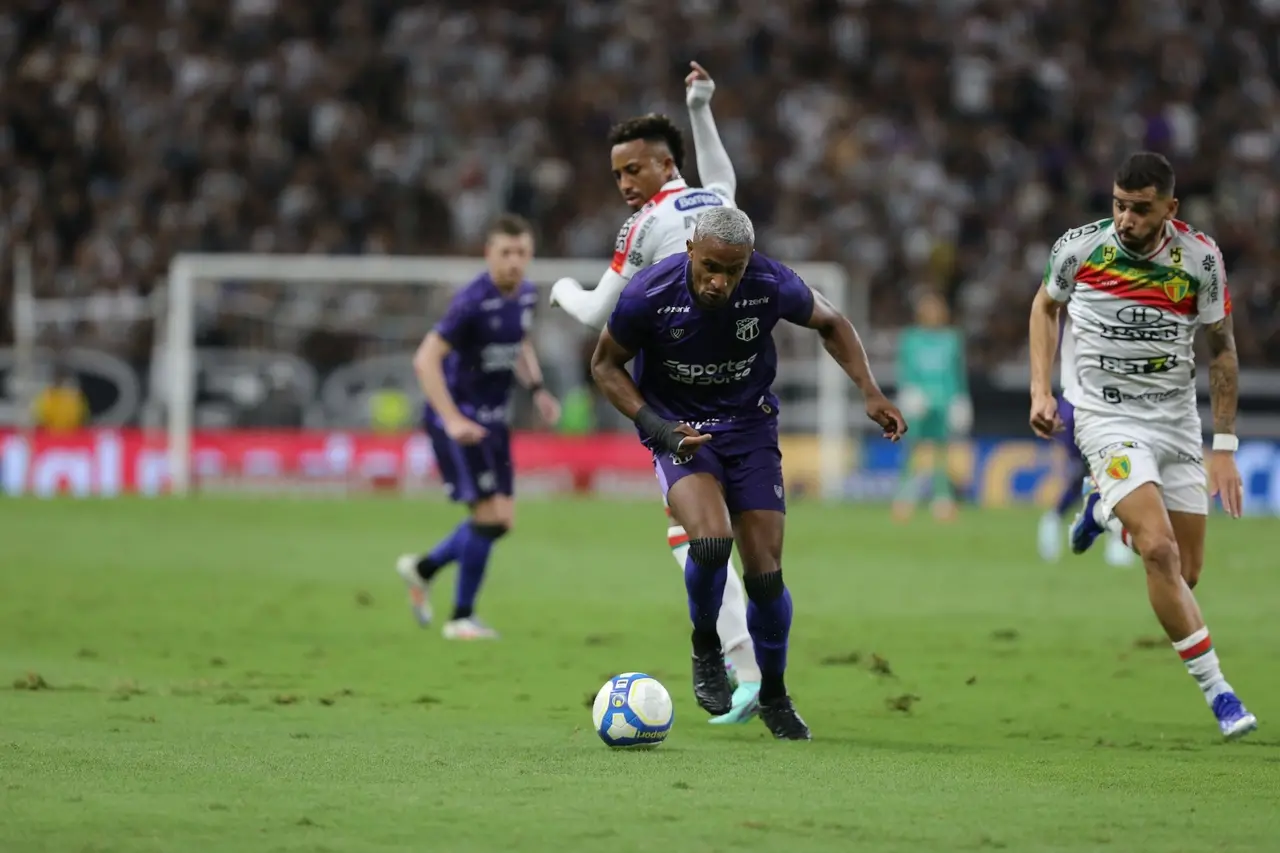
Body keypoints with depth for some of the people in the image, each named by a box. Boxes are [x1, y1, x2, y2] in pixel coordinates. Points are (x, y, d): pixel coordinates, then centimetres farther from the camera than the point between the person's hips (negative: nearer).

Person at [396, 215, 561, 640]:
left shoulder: (526, 294, 4)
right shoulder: (474, 301, -21)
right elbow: (426, 359, -24)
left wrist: (536, 389, 7)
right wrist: (452, 420, -31)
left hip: (492, 419, 8)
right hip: (459, 418, -8)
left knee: (500, 521, 8)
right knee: (490, 514, -12)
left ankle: (422, 568, 31)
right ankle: (461, 618, 2)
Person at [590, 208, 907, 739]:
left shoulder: (772, 286, -19)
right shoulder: (648, 296, -22)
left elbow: (830, 324, 4)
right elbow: (606, 364, -5)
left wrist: (870, 392, -5)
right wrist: (653, 425, -18)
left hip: (750, 425, 2)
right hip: (679, 429, -2)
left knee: (766, 573, -3)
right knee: (711, 540, -29)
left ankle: (774, 695, 21)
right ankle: (706, 651, 0)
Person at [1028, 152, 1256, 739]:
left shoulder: (1200, 257, -10)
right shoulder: (1079, 247, -11)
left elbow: (1221, 348, 1)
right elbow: (1047, 305, 11)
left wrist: (1224, 447, -1)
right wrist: (1041, 390, 2)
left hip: (1177, 422, 3)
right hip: (1108, 419, -3)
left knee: (1186, 573, 6)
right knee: (1159, 550, -22)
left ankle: (1106, 508, 37)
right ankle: (1216, 690, -14)